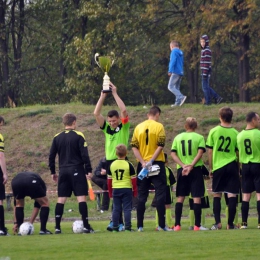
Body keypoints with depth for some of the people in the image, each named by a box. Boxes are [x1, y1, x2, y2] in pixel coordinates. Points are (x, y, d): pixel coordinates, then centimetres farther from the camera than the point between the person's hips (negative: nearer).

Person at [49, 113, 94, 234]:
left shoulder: (57, 137, 6)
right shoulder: (78, 136, -5)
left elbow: (51, 156, 8)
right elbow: (84, 155, -9)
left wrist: (53, 172, 17)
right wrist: (89, 170, -4)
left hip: (63, 171, 4)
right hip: (77, 170, -4)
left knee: (61, 199, 6)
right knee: (81, 198, -4)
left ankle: (57, 227, 3)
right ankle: (86, 226, -8)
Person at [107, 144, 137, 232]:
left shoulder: (112, 165, 4)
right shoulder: (129, 165, -6)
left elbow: (109, 179, 9)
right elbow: (133, 179, -3)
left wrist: (110, 191, 18)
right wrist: (135, 191, 6)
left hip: (115, 189, 3)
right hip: (127, 189, -3)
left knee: (116, 209, 6)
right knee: (127, 208, -1)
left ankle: (115, 227, 5)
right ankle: (127, 227, -6)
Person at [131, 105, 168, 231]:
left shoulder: (138, 127, 6)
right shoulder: (159, 126, -5)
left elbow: (134, 146, 0)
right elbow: (160, 145, -13)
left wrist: (143, 162, -7)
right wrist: (151, 161, -13)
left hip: (142, 165, 4)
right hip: (157, 164, -3)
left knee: (142, 196, 7)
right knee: (160, 194, -1)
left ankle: (140, 225, 5)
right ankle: (162, 224, -6)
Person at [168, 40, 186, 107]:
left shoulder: (174, 51, -8)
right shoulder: (180, 53, 18)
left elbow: (173, 61, -19)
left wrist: (170, 71, -21)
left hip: (175, 72, -9)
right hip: (180, 72, 9)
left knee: (170, 87, -10)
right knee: (176, 88, 11)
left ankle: (181, 97, -24)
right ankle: (177, 103, 4)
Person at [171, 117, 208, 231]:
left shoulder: (178, 137, 9)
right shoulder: (199, 137, 1)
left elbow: (173, 154, 0)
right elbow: (200, 152, -12)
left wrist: (183, 165, -8)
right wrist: (191, 165, -16)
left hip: (181, 170, 2)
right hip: (196, 169, -2)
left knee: (180, 197, 8)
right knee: (197, 197, -1)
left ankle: (177, 225, 4)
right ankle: (197, 225, -5)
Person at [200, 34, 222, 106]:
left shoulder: (207, 51, -14)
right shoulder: (204, 50, 16)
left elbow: (207, 62, -19)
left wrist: (205, 73, -21)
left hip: (206, 71, -10)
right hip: (204, 71, 10)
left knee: (205, 87, -3)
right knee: (206, 87, 13)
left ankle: (208, 102, 4)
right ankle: (217, 98, 15)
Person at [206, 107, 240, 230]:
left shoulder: (213, 131, -2)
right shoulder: (235, 133, -3)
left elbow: (210, 151, 0)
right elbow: (238, 153, 1)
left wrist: (211, 168, 10)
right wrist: (239, 169, 13)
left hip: (218, 166, 1)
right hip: (232, 166, 0)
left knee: (217, 195, 10)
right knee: (232, 195, 1)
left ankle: (217, 222, 3)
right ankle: (230, 223, 0)